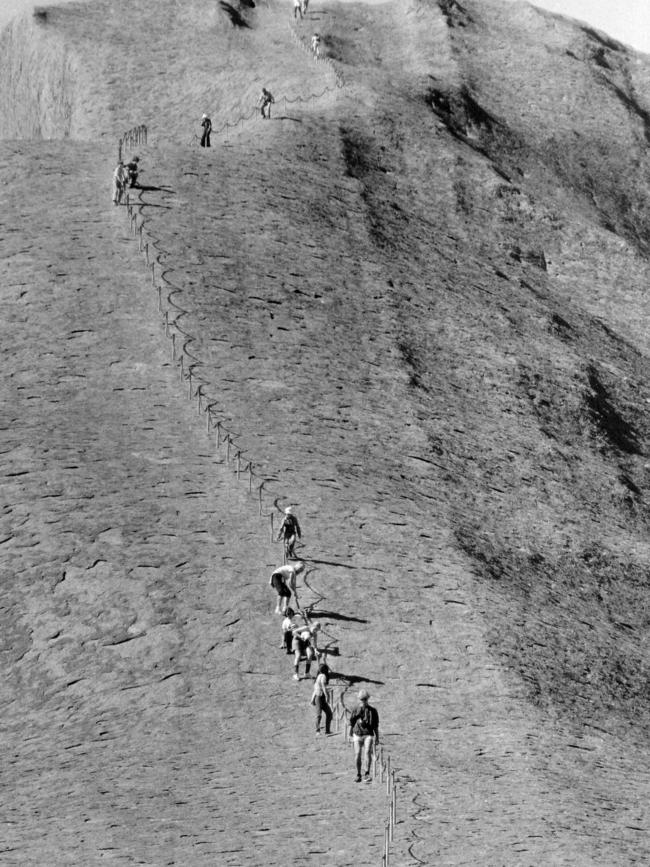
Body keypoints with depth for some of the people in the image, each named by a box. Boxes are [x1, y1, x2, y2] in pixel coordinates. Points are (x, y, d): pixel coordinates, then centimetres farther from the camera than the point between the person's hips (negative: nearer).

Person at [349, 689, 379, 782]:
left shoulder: (373, 711, 5)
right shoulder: (356, 710, 6)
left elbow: (376, 725, 10)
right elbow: (351, 723, 12)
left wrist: (377, 738, 8)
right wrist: (351, 736, 10)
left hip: (368, 735, -1)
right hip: (358, 735, 1)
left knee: (367, 752, -21)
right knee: (358, 754, -3)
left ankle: (367, 773, -21)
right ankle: (358, 775, 10)